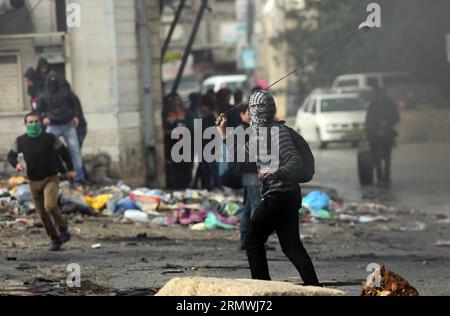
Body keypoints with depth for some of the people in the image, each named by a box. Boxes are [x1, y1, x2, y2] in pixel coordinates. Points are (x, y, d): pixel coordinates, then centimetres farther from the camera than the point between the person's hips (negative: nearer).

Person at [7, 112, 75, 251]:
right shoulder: (20, 141, -1)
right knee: (43, 214, 5)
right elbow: (11, 156, 9)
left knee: (50, 206, -26)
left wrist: (70, 169, 4)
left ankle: (63, 229, -3)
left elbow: (64, 152, 6)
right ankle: (55, 240, 19)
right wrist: (16, 164, -13)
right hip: (34, 182, 3)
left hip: (51, 179, -3)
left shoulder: (50, 138, -6)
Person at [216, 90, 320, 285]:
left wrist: (277, 174, -38)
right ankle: (314, 287, 8)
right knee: (291, 245, 10)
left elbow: (295, 161, -21)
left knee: (253, 240, 0)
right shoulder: (256, 134, 16)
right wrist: (224, 134, 27)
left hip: (278, 194, -9)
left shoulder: (277, 131, -13)